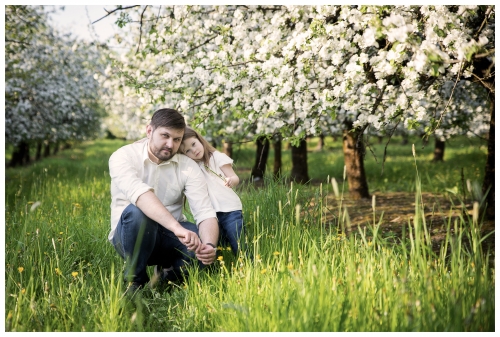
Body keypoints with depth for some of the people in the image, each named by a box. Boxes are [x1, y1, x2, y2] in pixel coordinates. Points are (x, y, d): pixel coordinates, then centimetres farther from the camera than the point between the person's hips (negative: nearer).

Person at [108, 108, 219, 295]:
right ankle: (135, 280, -13)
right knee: (137, 211, -36)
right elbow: (138, 193, -37)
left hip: (168, 237, 3)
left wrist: (210, 246, -39)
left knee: (204, 242, -28)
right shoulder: (123, 157, -16)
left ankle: (169, 273, 4)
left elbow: (205, 213, -16)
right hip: (129, 236, -3)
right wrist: (178, 228, -51)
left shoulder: (189, 167, -7)